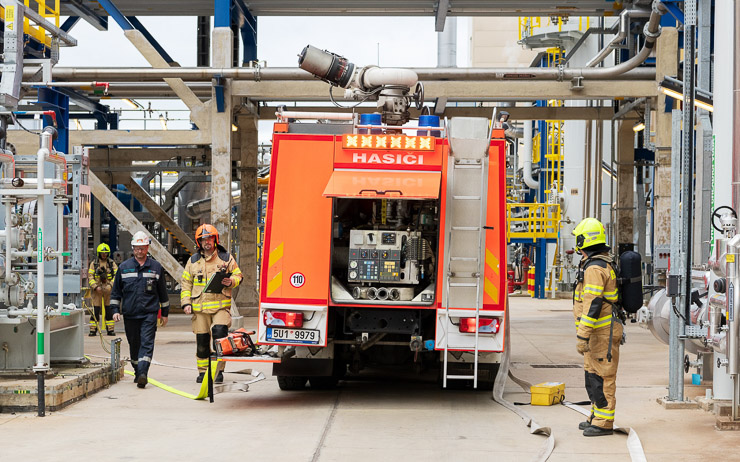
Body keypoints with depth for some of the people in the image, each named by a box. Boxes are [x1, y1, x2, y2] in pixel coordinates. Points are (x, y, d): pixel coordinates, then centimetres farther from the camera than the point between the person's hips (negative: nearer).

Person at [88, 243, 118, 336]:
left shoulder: (112, 263, 9)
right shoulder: (94, 263, 5)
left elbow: (116, 275, 5)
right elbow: (90, 276, 1)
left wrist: (110, 285, -10)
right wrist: (96, 287, -12)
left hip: (108, 290, 1)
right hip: (97, 290, -1)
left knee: (109, 310, 4)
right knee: (95, 310, -4)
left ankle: (110, 330, 10)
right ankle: (93, 330, 1)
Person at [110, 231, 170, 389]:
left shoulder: (156, 267, 6)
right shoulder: (124, 267, 7)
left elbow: (162, 292, 13)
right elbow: (116, 291, 13)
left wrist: (164, 313, 15)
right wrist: (115, 309, 4)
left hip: (149, 313, -2)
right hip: (130, 314, 2)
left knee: (147, 343, -14)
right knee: (134, 345, 10)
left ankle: (143, 373, -23)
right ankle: (138, 372, 25)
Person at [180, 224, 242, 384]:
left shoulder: (226, 258, 7)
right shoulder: (193, 261, 12)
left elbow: (238, 275, 13)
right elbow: (185, 283, 16)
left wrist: (231, 281, -10)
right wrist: (186, 303, 5)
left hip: (221, 305, -2)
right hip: (200, 307, 2)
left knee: (220, 333, -18)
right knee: (202, 341, 5)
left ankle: (218, 370, -9)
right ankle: (203, 372, 19)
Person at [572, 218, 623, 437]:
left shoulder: (594, 268, -18)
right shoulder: (603, 263, 17)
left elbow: (593, 304, -24)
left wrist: (582, 336, -24)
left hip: (602, 332, -11)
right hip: (600, 331, 11)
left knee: (601, 377, -6)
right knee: (593, 374, 17)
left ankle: (604, 423, -3)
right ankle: (597, 417, 25)